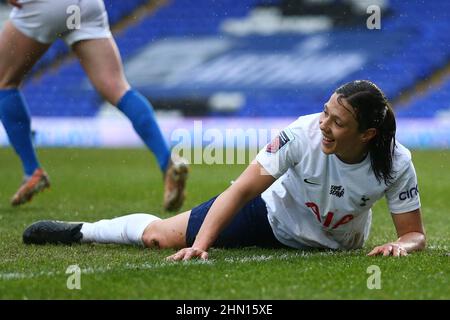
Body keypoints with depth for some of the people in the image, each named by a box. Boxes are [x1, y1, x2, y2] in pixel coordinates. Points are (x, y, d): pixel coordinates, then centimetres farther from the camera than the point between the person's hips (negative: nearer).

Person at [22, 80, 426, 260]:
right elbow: (241, 190, -31)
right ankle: (78, 231, 27)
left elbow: (415, 234, -19)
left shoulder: (395, 164, -29)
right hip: (272, 213, -1)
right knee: (159, 236, -1)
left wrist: (400, 246, -43)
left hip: (334, 244, 2)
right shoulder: (303, 133, -33)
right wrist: (200, 244, -42)